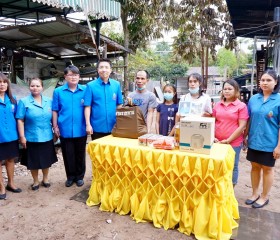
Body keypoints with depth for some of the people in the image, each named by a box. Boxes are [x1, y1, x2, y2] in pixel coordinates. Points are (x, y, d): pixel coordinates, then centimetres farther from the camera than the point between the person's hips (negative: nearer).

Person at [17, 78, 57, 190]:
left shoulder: (49, 101, 4)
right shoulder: (24, 102, -5)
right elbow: (20, 121, -7)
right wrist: (22, 137, -10)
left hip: (47, 137, 3)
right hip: (32, 138, -2)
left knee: (46, 160, 16)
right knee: (33, 161, 11)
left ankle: (45, 179, 37)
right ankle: (35, 181, 32)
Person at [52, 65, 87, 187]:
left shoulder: (85, 90, -1)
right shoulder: (58, 91, 1)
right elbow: (55, 111, 3)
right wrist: (55, 126, 0)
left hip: (81, 129, 0)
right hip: (65, 130, 1)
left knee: (80, 155, 13)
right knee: (68, 155, 12)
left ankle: (79, 176, 30)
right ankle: (70, 176, 31)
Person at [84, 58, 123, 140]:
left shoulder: (116, 84, 2)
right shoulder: (91, 85, -5)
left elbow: (119, 105, 7)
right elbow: (87, 107, -5)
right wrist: (88, 124, -10)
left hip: (113, 127, 2)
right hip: (97, 127, -2)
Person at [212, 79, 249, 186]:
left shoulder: (241, 106, -4)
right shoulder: (218, 105, 8)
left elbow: (242, 126, -8)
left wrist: (228, 140, -12)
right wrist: (213, 137, -2)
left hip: (234, 143, -3)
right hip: (218, 142, 4)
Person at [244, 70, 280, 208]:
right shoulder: (253, 99, 3)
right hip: (254, 141, 4)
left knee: (267, 169, 12)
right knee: (255, 167, 15)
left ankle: (264, 197, 30)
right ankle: (255, 193, 33)